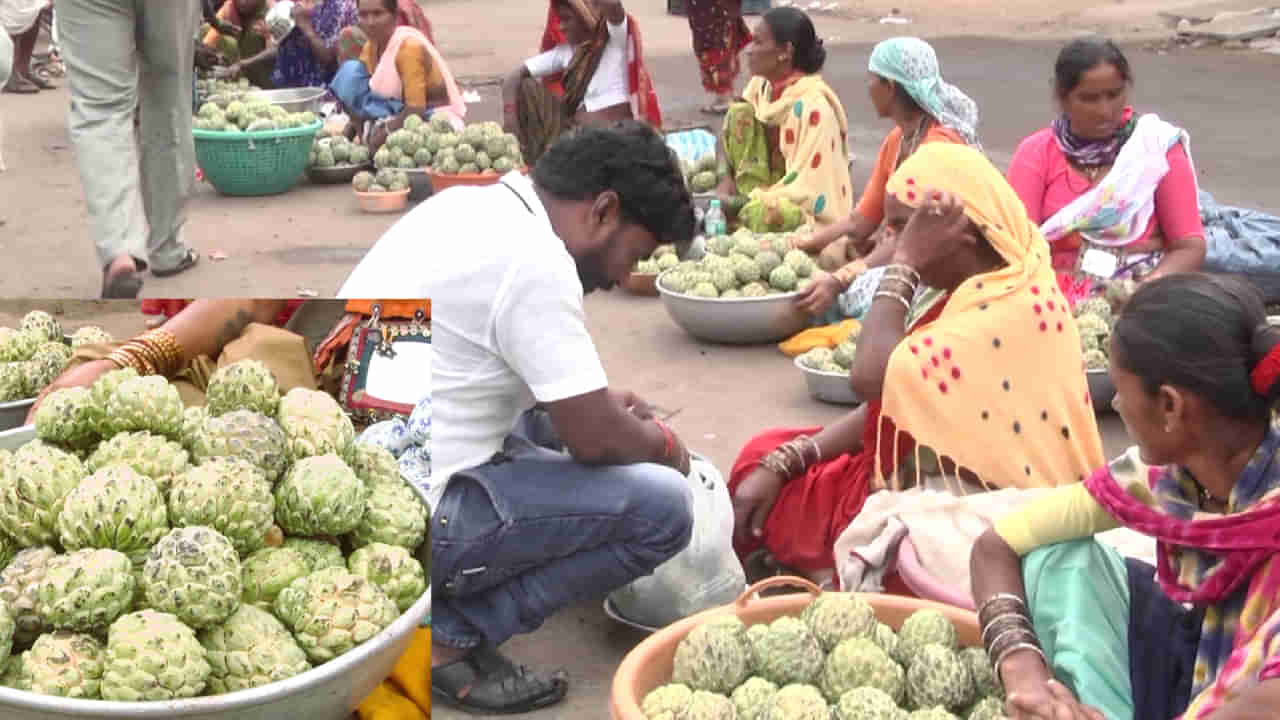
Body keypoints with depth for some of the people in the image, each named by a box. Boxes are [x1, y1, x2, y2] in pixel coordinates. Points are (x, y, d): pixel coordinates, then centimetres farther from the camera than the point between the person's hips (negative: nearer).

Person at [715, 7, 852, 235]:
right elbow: (727, 136, 8)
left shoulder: (813, 105, -23)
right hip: (771, 193, 8)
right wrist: (726, 180, -10)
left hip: (809, 212, -8)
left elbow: (806, 189, -23)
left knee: (765, 214, -39)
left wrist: (745, 202, -20)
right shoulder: (761, 86, -1)